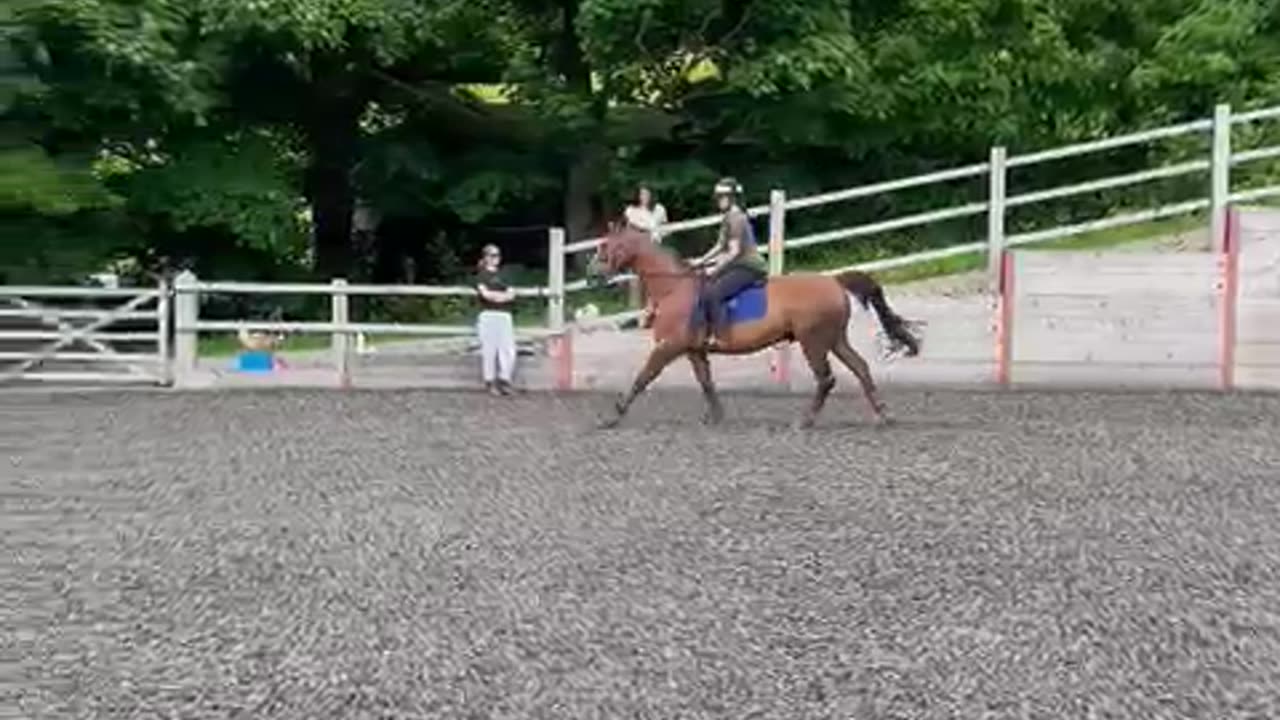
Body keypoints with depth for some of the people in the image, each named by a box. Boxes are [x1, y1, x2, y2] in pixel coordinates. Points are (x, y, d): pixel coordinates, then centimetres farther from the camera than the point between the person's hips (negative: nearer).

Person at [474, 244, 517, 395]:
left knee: (509, 350, -4)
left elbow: (511, 294, 7)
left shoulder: (503, 275, 19)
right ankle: (490, 382, 1)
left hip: (505, 315, 5)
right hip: (488, 315, -5)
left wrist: (496, 295, -9)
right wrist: (504, 294, -3)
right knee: (489, 350, -5)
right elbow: (485, 293, -9)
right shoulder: (482, 275, 5)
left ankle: (504, 380, 5)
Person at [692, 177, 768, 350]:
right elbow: (721, 246, 21)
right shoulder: (728, 218, 14)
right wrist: (701, 260, 13)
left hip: (748, 268, -11)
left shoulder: (736, 218, -17)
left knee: (712, 293, -26)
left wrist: (715, 269, -18)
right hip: (740, 265, 11)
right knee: (703, 286, 10)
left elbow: (735, 251, -20)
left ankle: (715, 337, -25)